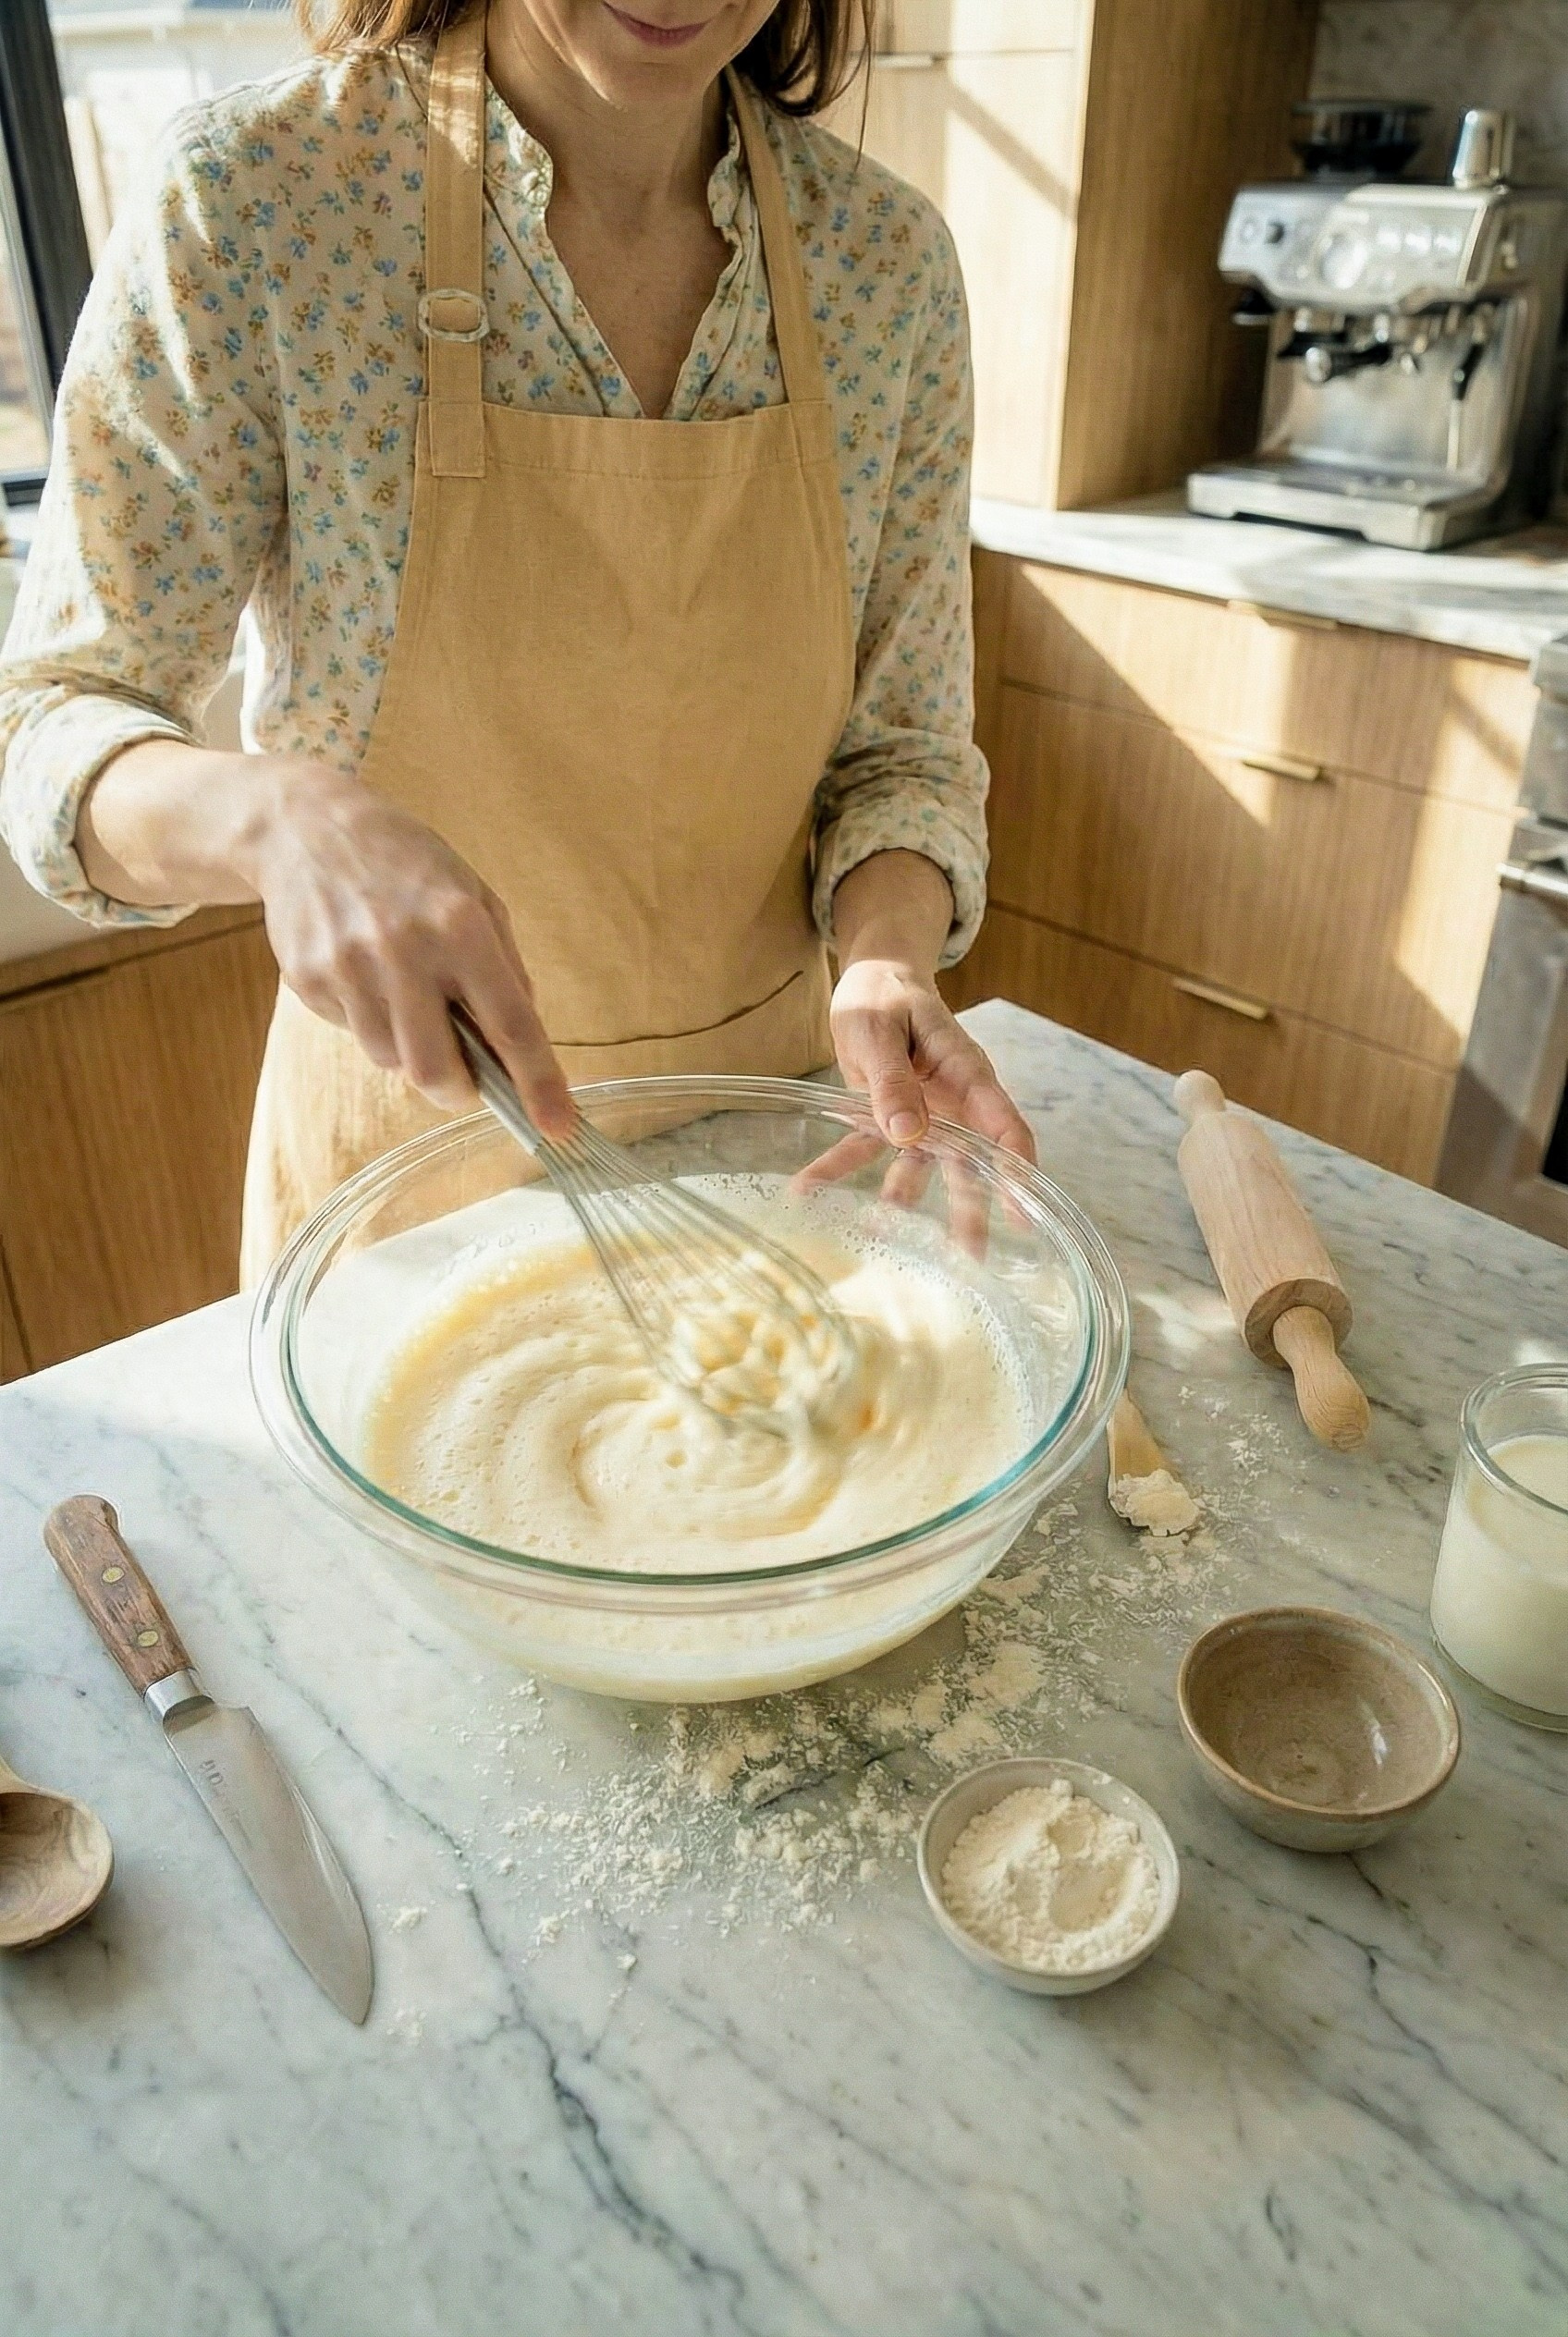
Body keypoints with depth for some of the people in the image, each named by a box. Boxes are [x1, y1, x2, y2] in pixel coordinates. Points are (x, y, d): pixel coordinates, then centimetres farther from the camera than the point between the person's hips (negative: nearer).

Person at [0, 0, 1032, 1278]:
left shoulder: (889, 257, -8)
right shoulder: (254, 195, -16)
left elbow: (902, 745, -3)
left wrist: (887, 962, -24)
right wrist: (279, 813, -34)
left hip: (760, 1105, 3)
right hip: (411, 1140, -2)